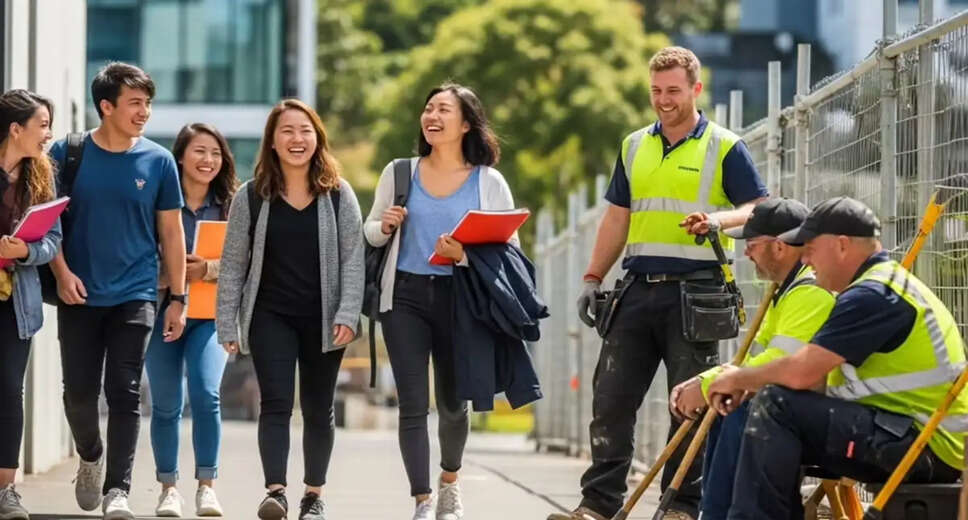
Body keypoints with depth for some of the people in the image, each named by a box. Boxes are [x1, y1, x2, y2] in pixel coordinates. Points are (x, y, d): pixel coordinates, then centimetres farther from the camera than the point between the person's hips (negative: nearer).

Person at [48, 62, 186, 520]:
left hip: (135, 295, 0)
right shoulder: (67, 153, -1)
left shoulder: (158, 161, 1)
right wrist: (61, 271, -10)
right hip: (79, 293, 0)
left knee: (125, 393, -6)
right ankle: (90, 457, 33)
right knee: (78, 391, 5)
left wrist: (178, 298, 3)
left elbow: (171, 232, 6)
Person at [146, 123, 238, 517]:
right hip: (162, 311, 0)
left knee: (206, 393, -17)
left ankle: (207, 484, -6)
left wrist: (207, 269, -16)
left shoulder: (231, 205, 4)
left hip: (211, 314, 0)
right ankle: (168, 488, 17)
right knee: (166, 404, 5)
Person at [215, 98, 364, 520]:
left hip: (323, 318, 1)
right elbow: (233, 265, 3)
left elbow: (352, 258, -1)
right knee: (276, 403, -12)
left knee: (318, 409, 8)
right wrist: (227, 325, -3)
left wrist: (347, 314, -11)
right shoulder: (251, 197, 2)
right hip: (270, 315, -1)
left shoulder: (338, 194, 2)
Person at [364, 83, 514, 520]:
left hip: (460, 298, 0)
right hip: (406, 296, 1)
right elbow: (370, 233, 16)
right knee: (413, 405, -6)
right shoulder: (399, 173, 7)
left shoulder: (489, 182, 1)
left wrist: (465, 255, -19)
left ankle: (449, 481, 39)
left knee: (454, 402, 12)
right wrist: (386, 227, -8)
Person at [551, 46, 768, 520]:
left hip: (694, 291, -5)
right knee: (611, 396, 1)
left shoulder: (724, 147, 0)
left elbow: (760, 209, -4)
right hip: (639, 288, 5)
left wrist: (716, 220, -23)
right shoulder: (634, 147, 15)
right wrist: (593, 279, 11)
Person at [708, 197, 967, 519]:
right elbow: (816, 373, 16)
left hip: (924, 444, -11)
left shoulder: (874, 296, -15)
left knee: (775, 407, -18)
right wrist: (745, 381, 5)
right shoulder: (886, 285, 19)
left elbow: (802, 372, -21)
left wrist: (739, 380, -4)